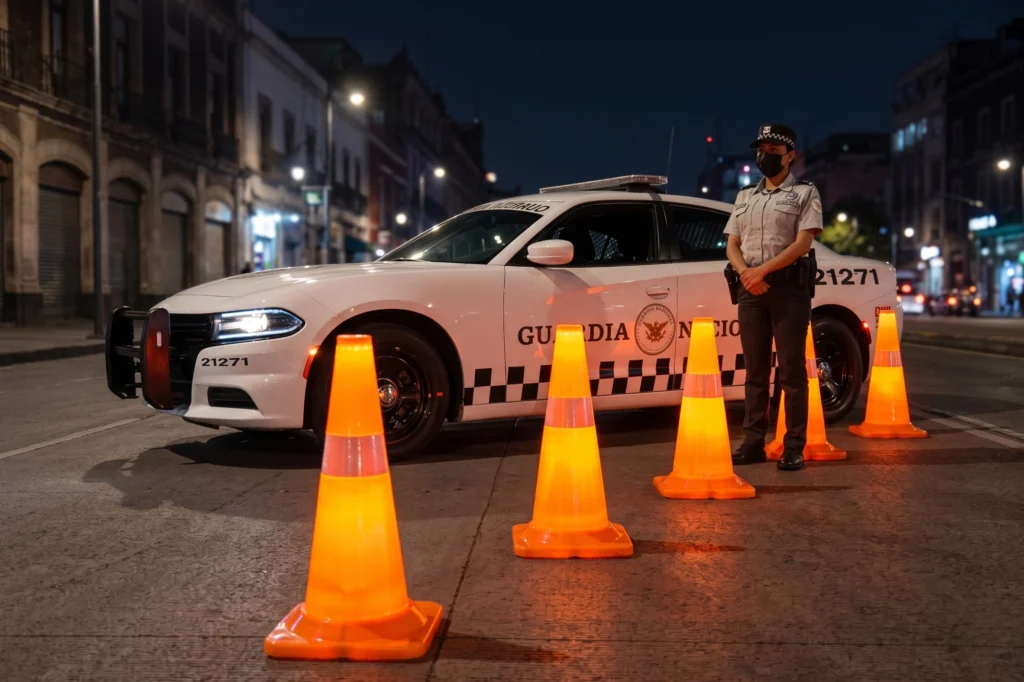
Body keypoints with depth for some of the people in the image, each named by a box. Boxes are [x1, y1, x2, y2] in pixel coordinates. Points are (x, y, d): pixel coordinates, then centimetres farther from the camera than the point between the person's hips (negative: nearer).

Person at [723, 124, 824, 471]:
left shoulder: (804, 192, 3)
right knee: (755, 370, 7)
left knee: (791, 369, -4)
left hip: (788, 285, -5)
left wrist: (763, 270, -16)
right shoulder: (745, 196, 18)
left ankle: (794, 446, 0)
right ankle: (753, 443, 12)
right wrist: (746, 273, -7)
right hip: (750, 287, 5)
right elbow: (732, 245, 13)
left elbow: (802, 243, -9)